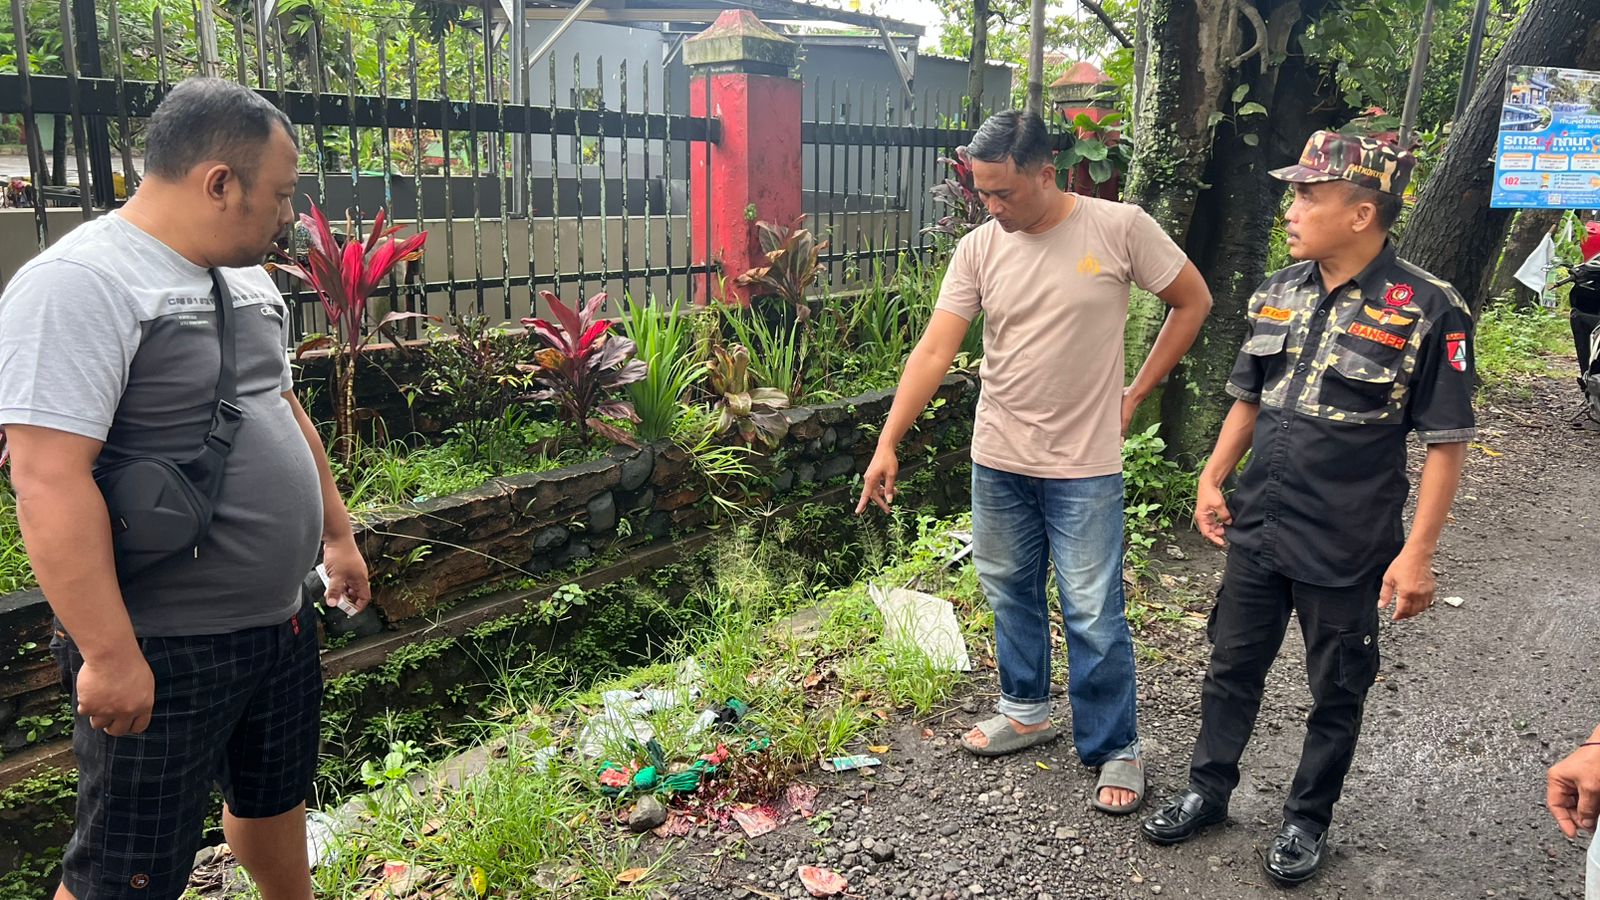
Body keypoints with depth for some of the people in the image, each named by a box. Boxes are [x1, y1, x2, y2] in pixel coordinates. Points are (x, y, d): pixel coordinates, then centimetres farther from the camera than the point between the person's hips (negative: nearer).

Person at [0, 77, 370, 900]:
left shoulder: (243, 278, 8)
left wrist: (337, 534, 21)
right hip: (163, 650, -8)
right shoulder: (80, 286, -20)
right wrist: (109, 653, -25)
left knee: (275, 796, 26)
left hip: (279, 623, 8)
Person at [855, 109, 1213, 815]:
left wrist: (1135, 394, -2)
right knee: (1010, 594, 18)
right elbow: (934, 351, -8)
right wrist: (887, 444, -15)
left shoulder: (1119, 228, -10)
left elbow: (1193, 301, 1)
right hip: (998, 461, 4)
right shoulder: (978, 248, -3)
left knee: (1093, 616, 1)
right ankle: (1026, 711, 39)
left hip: (1084, 465, -4)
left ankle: (1115, 749, 21)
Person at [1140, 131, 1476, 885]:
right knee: (1232, 668, 17)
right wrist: (1213, 479, 7)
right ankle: (1208, 791, 35)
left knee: (1336, 692, 13)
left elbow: (1446, 443, -12)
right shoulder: (1280, 292, 2)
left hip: (1346, 550, -5)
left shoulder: (1427, 310, -14)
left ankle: (1307, 820, 33)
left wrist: (1417, 552, -15)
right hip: (1256, 531, 5)